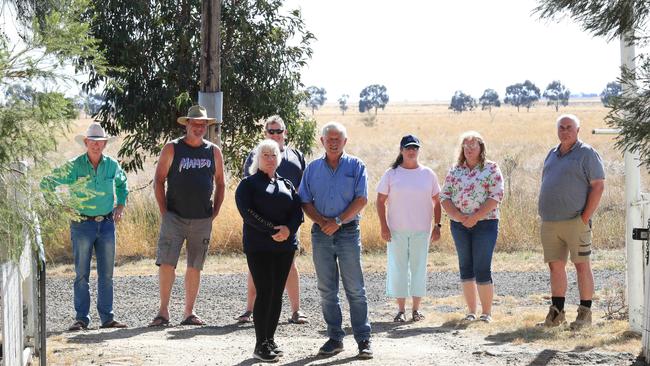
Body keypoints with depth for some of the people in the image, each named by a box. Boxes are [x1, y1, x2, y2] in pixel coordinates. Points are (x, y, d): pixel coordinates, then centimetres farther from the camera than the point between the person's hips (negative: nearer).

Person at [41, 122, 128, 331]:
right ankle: (81, 319, 2)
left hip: (107, 223, 3)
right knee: (82, 274, -2)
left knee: (106, 274, 5)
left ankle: (107, 317, 11)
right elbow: (48, 182, -4)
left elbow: (122, 183, 26)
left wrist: (121, 205, 14)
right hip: (82, 225, -3)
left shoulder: (112, 165, 5)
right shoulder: (74, 166, -6)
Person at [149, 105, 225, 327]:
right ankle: (163, 311, -4)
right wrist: (164, 212, -6)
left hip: (202, 220, 3)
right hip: (174, 217, -3)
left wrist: (215, 212, 7)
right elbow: (158, 180, 0)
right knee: (166, 263, -10)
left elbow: (220, 184, 15)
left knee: (195, 267, 6)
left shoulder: (214, 152, 8)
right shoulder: (172, 149, 0)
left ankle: (189, 313, 12)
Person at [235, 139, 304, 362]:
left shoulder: (286, 184, 16)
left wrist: (288, 229, -15)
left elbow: (297, 210, 5)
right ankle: (260, 345, -6)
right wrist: (273, 230, -20)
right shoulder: (248, 184, 2)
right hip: (259, 247, -5)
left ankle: (270, 340, 13)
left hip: (285, 246, 5)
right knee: (264, 292, -10)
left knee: (277, 293, 5)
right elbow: (247, 212, -12)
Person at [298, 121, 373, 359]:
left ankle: (363, 339, 0)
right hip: (321, 233, 3)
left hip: (348, 232, -3)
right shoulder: (312, 168, 10)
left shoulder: (355, 166, 3)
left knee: (355, 289, -3)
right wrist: (321, 221, -10)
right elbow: (305, 201, 7)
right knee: (326, 290, 5)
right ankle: (335, 337, 13)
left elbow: (361, 199, -5)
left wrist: (338, 221, -14)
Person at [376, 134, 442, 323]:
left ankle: (416, 309, 12)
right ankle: (401, 309, 8)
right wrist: (383, 226, -6)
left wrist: (437, 226, 2)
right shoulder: (391, 174, 2)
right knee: (398, 268, 1)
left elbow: (436, 202, 10)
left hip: (421, 230, 1)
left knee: (419, 267, 3)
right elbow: (380, 201, 2)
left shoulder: (428, 174, 6)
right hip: (397, 230, -1)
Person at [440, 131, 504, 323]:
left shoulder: (491, 169, 0)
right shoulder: (455, 170, 10)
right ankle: (471, 311, 15)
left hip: (485, 223, -4)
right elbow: (444, 197, 6)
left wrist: (475, 217, -15)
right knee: (466, 268, 7)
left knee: (482, 269, -8)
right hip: (459, 225, 4)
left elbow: (496, 196, -9)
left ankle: (486, 312, 0)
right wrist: (459, 217, -10)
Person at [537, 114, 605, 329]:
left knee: (581, 265, -3)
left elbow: (598, 186, -9)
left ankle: (585, 313, 1)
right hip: (549, 223, 7)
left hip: (575, 221, -6)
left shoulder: (586, 154, -4)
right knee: (555, 265, 7)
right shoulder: (552, 155, 17)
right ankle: (556, 313, 12)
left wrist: (585, 217, -14)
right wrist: (543, 215, 12)